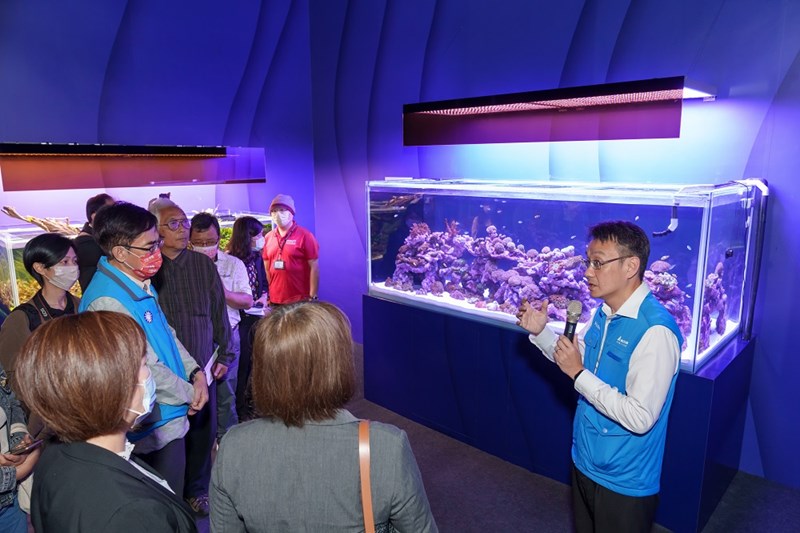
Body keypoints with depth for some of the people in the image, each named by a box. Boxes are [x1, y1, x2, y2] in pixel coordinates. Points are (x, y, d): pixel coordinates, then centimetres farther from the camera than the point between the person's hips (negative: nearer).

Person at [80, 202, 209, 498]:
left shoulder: (141, 284, 3)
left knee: (172, 503, 24)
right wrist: (190, 393, -9)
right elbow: (147, 369, -23)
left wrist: (195, 372, 0)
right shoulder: (107, 302, -26)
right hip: (154, 428, -9)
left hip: (171, 418, 9)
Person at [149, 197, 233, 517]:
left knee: (202, 428, 12)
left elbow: (218, 311, 6)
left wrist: (224, 355, 7)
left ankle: (196, 488, 33)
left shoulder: (203, 265, 2)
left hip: (202, 364, 3)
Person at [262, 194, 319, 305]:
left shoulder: (304, 235, -7)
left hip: (300, 300, -4)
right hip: (275, 301, 4)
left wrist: (312, 297, -12)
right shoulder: (268, 237, 7)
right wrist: (267, 294, 9)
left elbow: (314, 267, -9)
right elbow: (267, 268, 13)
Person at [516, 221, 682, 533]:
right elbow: (581, 360, 13)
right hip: (585, 462, 8)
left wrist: (578, 373, -27)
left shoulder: (656, 331, -29)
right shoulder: (605, 312, -1)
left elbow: (641, 418, -29)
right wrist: (540, 332, 0)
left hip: (624, 482, -8)